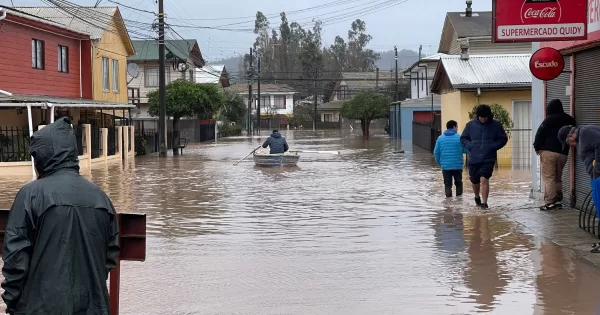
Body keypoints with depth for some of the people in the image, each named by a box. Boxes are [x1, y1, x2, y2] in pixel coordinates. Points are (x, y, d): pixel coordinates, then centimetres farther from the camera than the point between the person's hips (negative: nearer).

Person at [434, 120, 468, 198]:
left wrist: (439, 162, 16)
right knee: (458, 182, 15)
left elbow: (436, 152, 3)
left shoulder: (440, 138, 2)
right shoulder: (459, 137, -7)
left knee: (447, 183, 6)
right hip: (457, 165, -1)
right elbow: (465, 150, -5)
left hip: (445, 166, 1)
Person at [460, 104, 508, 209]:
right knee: (474, 181, 15)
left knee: (484, 179, -17)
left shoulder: (496, 125, 1)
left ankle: (484, 202, -13)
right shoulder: (470, 125, 4)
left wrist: (493, 146, -9)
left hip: (488, 158, -3)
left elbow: (503, 139, 7)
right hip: (474, 159, 3)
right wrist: (470, 146, -7)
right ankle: (477, 197, 42)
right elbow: (463, 139, 12)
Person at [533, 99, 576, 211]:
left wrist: (537, 147, 2)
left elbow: (540, 134, -8)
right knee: (558, 177, 17)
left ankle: (550, 202, -10)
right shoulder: (569, 120, 12)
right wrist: (565, 146, 17)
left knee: (549, 178, -5)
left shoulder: (550, 119, -8)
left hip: (549, 152, -6)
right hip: (563, 153, 6)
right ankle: (558, 200, 15)